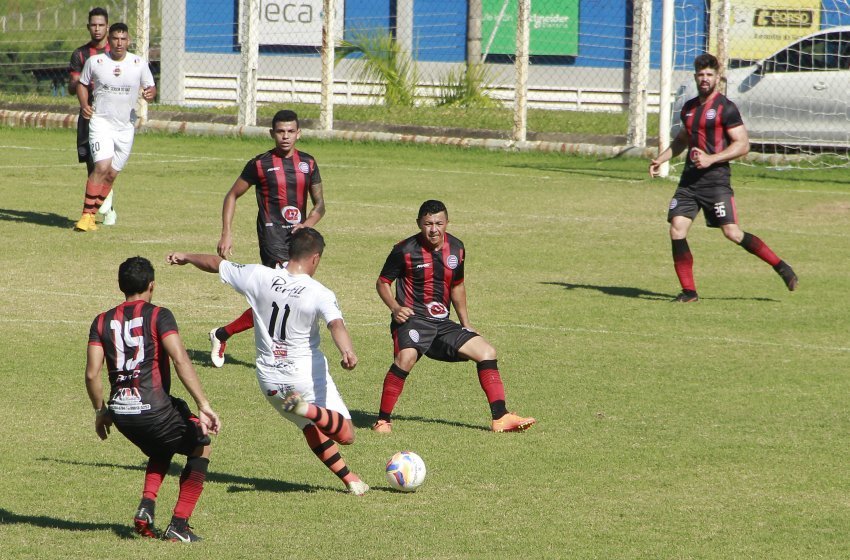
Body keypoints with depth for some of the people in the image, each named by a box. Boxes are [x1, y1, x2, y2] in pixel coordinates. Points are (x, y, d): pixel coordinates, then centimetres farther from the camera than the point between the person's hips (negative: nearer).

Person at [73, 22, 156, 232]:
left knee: (111, 174, 6)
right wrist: (84, 104, -5)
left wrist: (150, 93, -17)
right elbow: (82, 84, 13)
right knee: (102, 167, -21)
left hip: (126, 126, 3)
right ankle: (86, 215, -19)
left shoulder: (139, 64, 1)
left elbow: (151, 87, 8)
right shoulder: (94, 62, -1)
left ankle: (92, 214, 21)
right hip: (101, 122, -3)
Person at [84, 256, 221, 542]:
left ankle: (146, 506, 9)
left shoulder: (103, 321, 9)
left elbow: (92, 374, 2)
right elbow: (180, 360, -16)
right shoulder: (159, 316, -3)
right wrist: (204, 406, -17)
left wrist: (100, 412, 18)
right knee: (200, 446, 20)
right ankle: (179, 524, 9)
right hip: (154, 409, -5)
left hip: (120, 412, 5)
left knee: (161, 449, 34)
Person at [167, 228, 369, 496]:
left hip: (269, 378, 5)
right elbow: (336, 324, -34)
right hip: (307, 373, -5)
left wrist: (186, 257, 27)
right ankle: (307, 409, -29)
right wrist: (347, 352, -50)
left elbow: (216, 263, 9)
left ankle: (350, 480, 17)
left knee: (313, 430, 24)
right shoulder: (320, 294, -15)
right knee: (345, 434, -3)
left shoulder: (258, 277, -5)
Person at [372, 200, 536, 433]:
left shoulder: (456, 248, 7)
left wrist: (466, 324, 21)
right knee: (406, 357, -35)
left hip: (442, 323, 6)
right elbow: (382, 283, -1)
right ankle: (383, 420, -23)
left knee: (487, 352, -1)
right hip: (412, 319, -6)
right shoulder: (405, 250, -10)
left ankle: (500, 418, 4)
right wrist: (395, 308, -18)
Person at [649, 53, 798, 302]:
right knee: (677, 230, -7)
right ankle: (688, 291, -1)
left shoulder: (726, 108, -6)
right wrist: (661, 159, 21)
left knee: (732, 233, -12)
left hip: (716, 180, -6)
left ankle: (780, 266, 3)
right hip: (689, 180, 6)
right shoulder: (689, 107, 16)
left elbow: (743, 145, -10)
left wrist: (711, 159, -19)